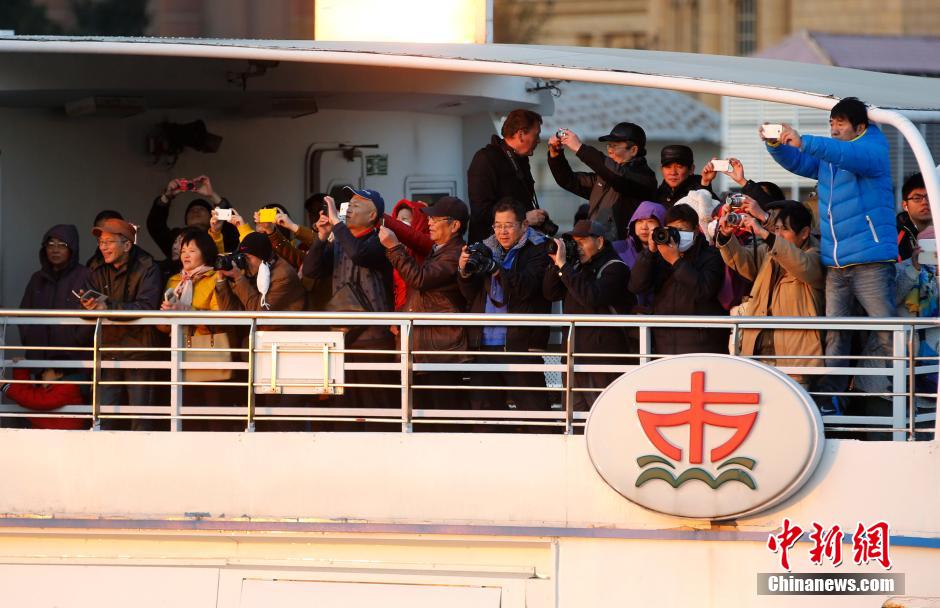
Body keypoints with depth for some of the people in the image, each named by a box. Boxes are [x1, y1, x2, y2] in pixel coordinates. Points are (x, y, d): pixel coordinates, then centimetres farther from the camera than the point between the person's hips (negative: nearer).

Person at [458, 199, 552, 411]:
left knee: (532, 407, -8)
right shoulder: (487, 249, 16)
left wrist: (496, 269, -27)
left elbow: (525, 287, -15)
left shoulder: (538, 249, 0)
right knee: (483, 408, 6)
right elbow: (470, 294, 12)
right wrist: (464, 272, -8)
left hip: (520, 344, -5)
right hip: (484, 344, 6)